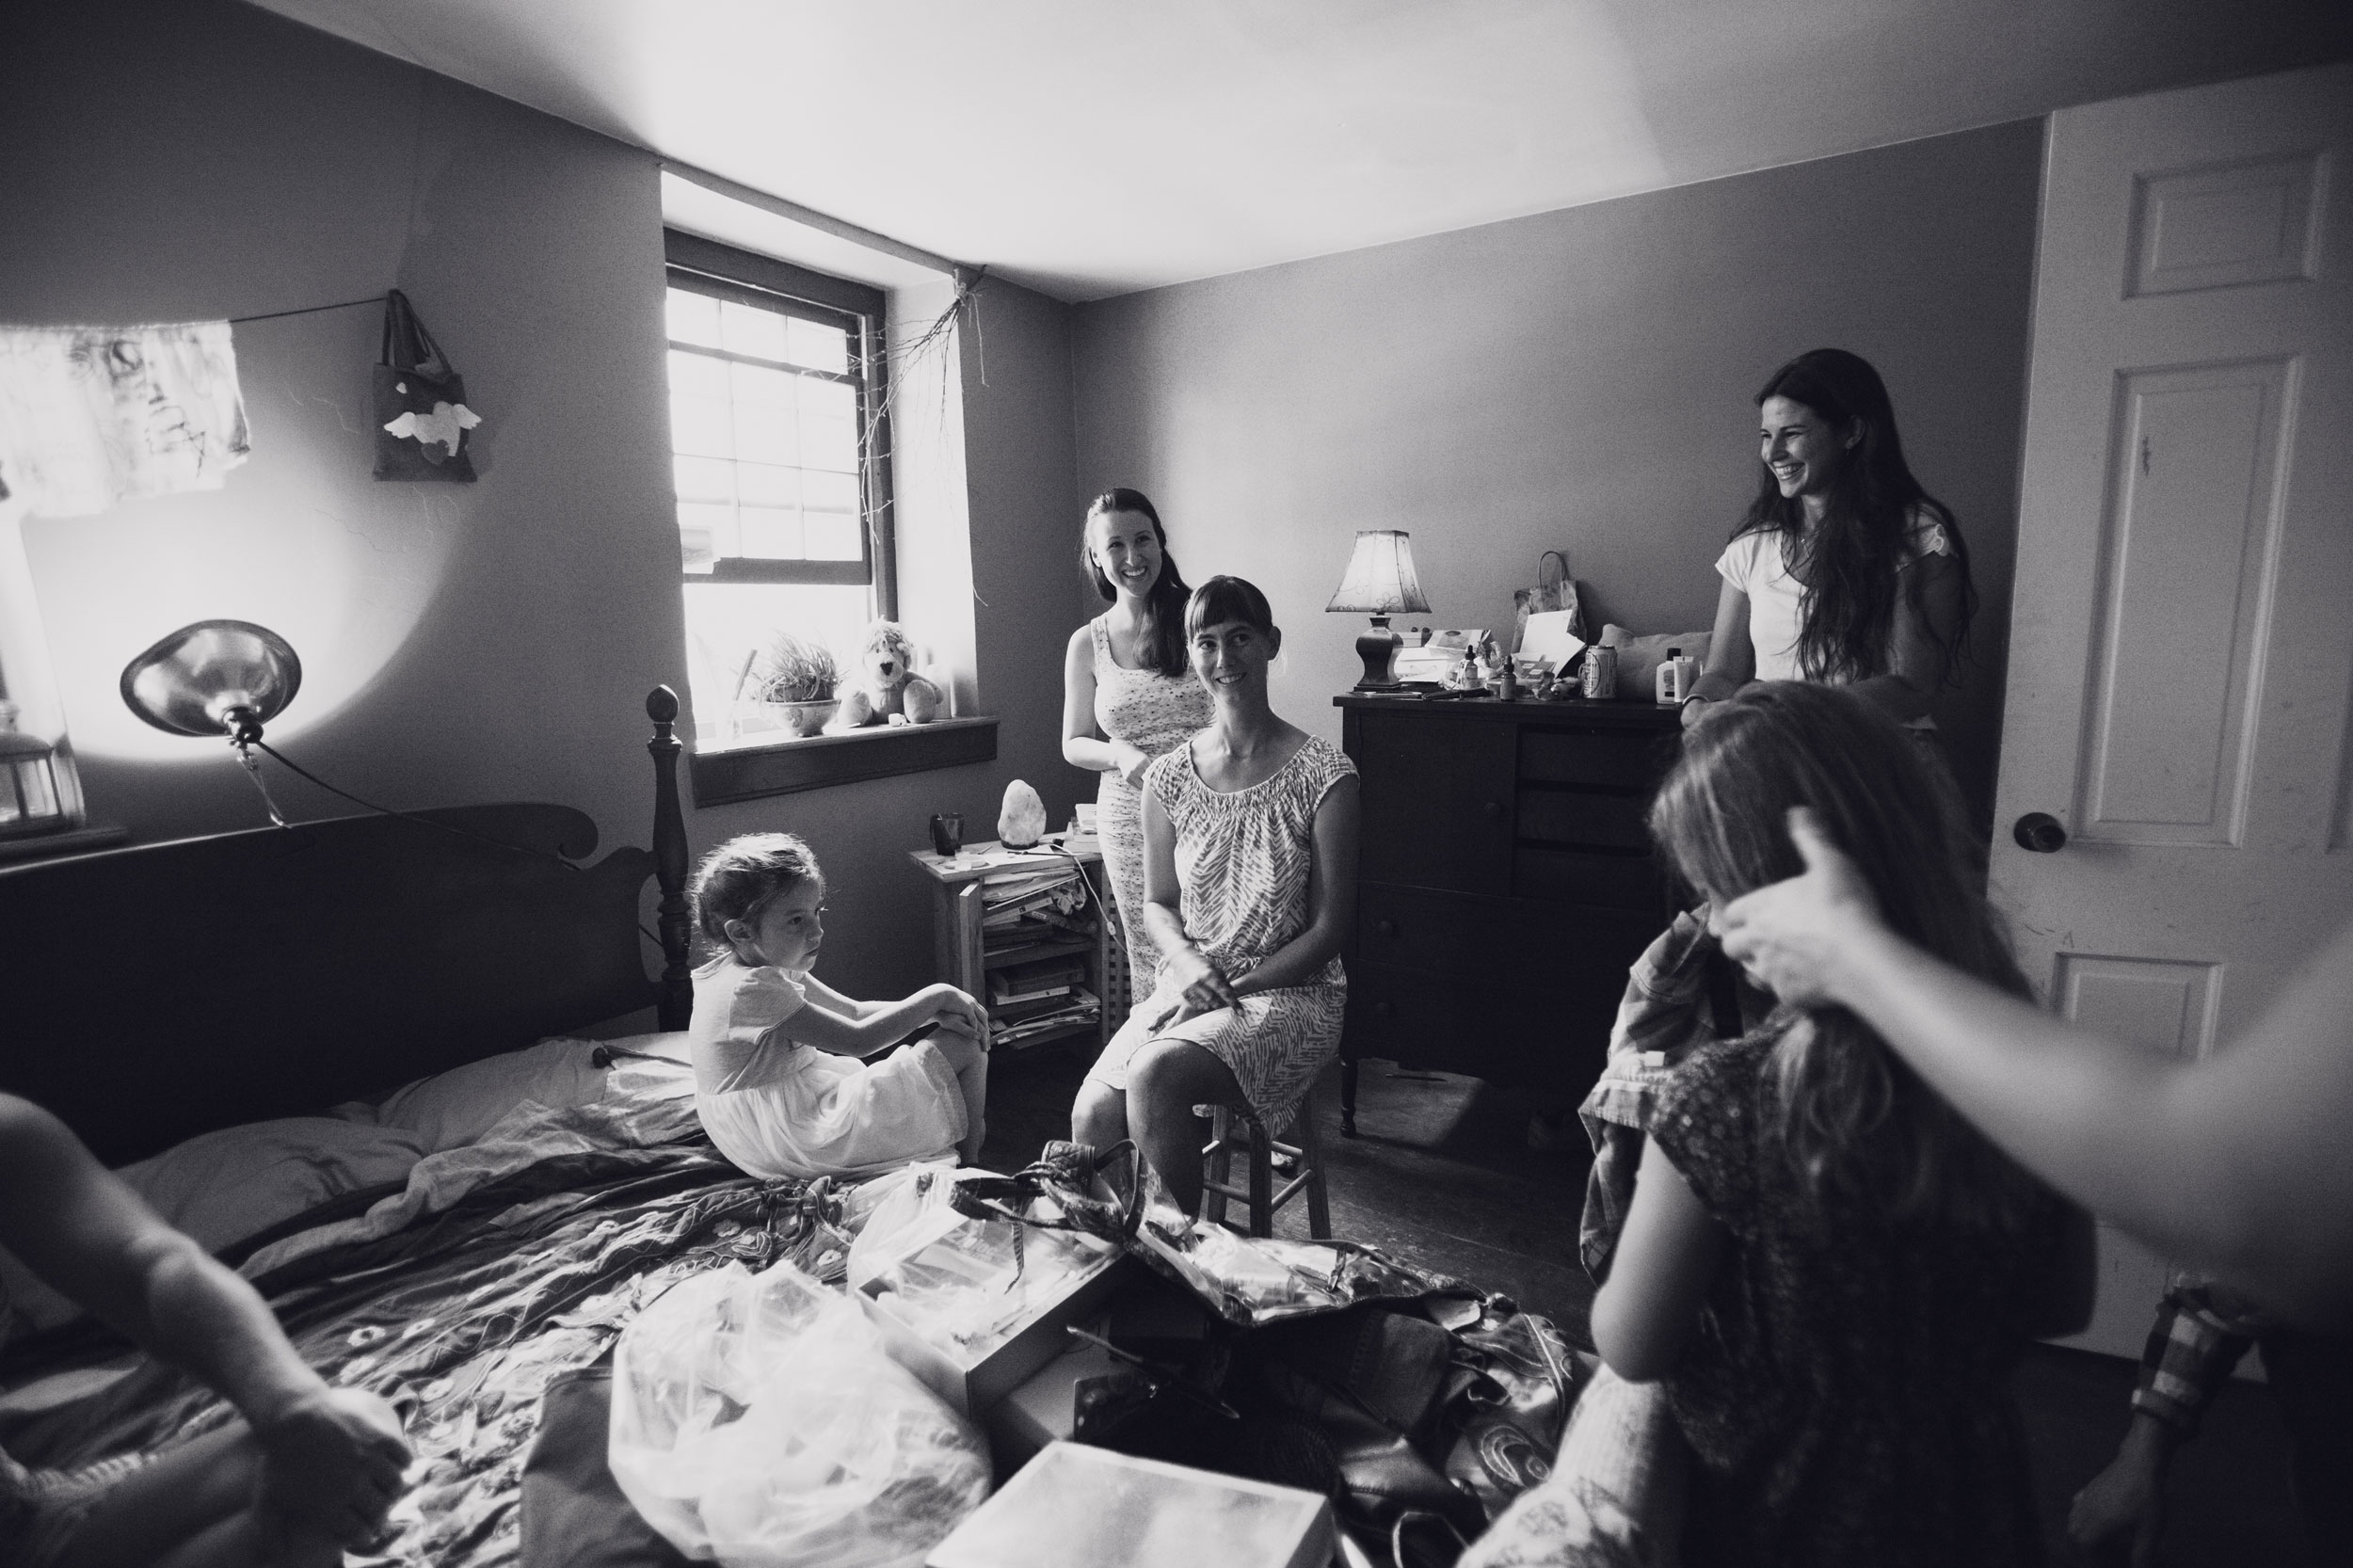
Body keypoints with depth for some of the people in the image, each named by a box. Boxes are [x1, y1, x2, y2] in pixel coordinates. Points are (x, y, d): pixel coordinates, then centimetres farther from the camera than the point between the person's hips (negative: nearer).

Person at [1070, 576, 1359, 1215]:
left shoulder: (1323, 774, -9)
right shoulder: (1169, 778, 3)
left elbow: (1328, 927, -8)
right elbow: (1157, 903, 11)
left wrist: (1229, 989, -14)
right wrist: (1187, 961, -10)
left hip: (1290, 991, -4)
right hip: (1187, 986, 4)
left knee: (1154, 1075, -29)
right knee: (1092, 1117, -19)